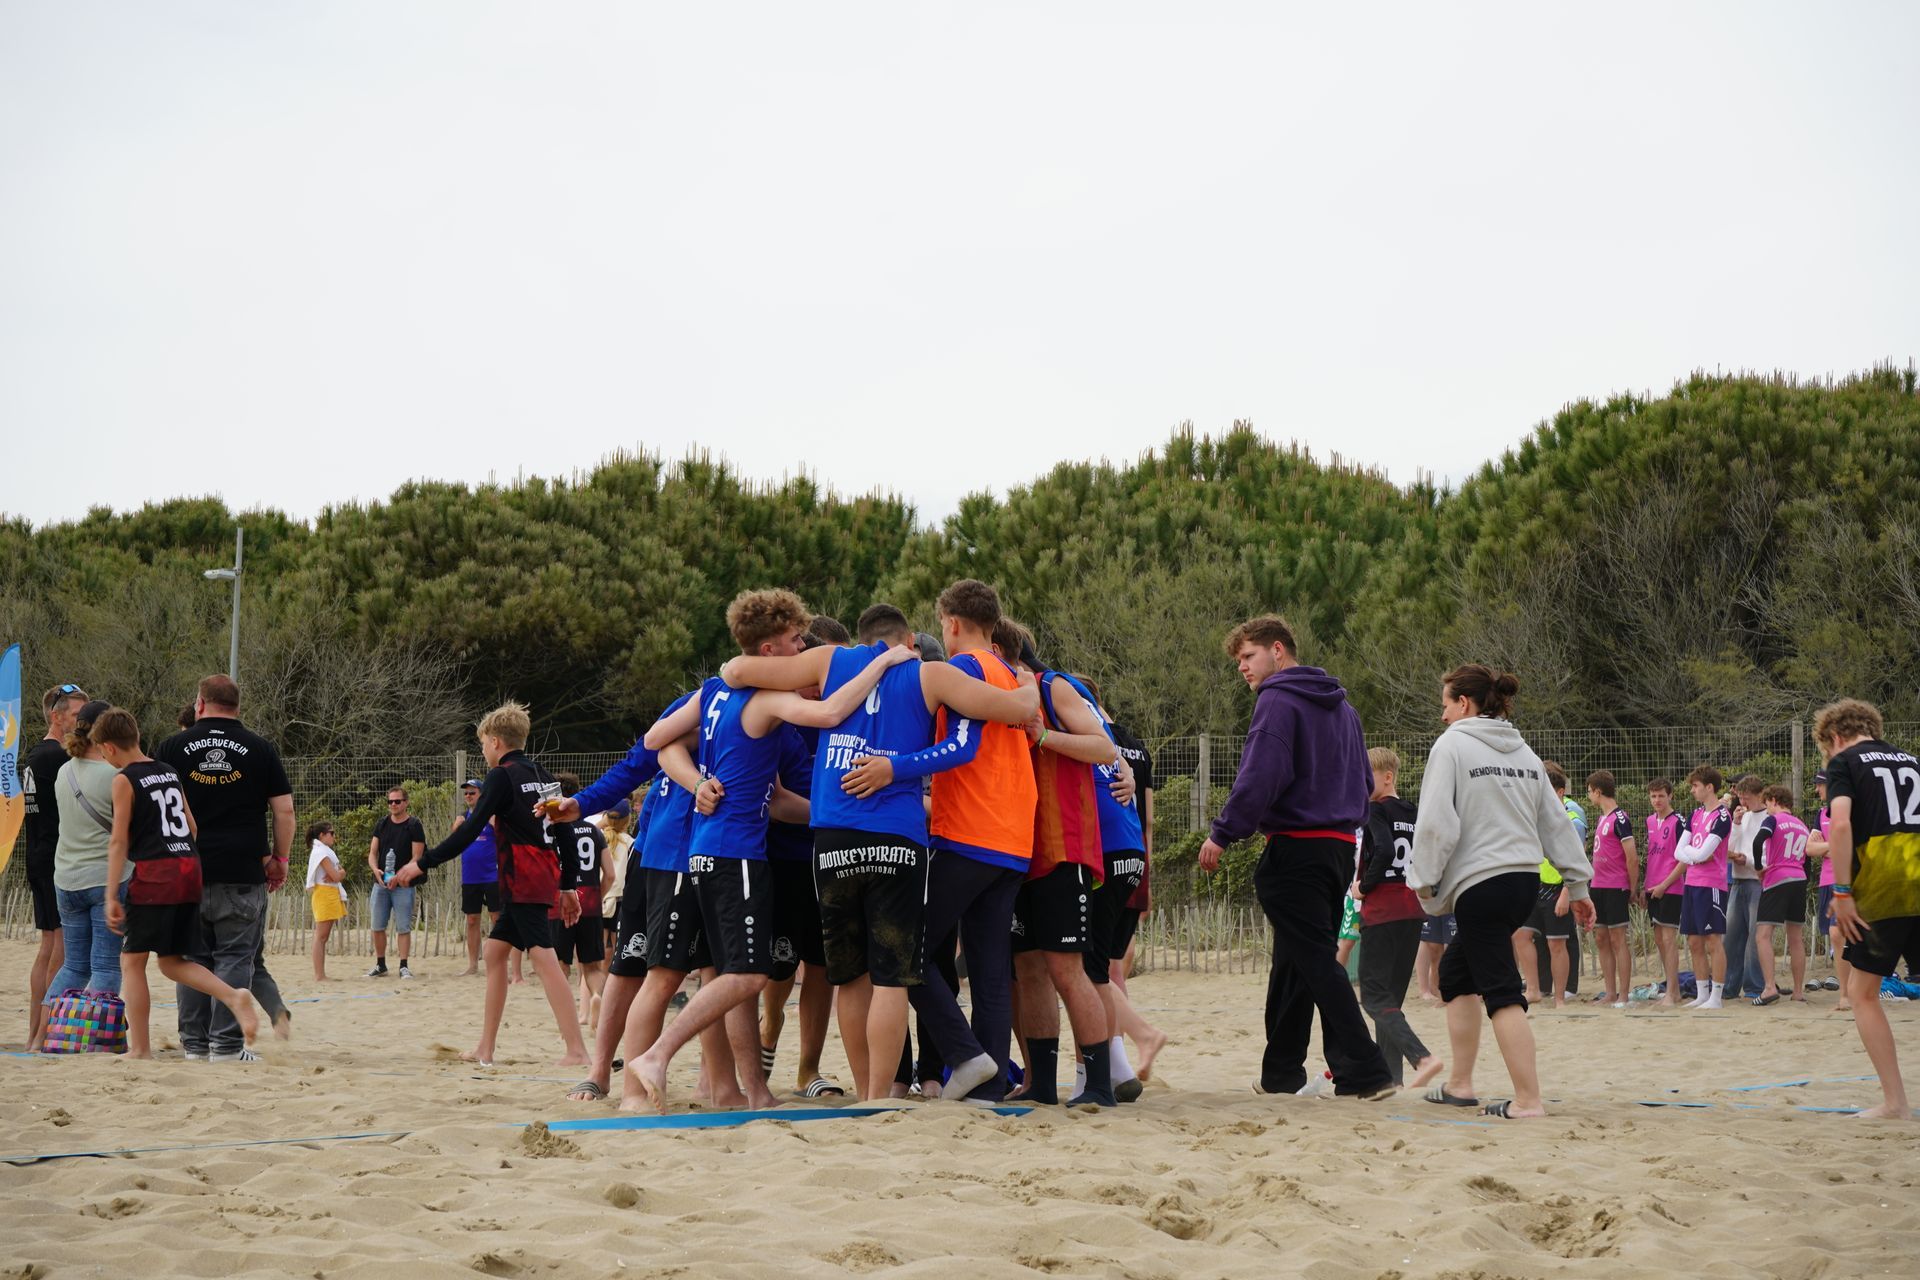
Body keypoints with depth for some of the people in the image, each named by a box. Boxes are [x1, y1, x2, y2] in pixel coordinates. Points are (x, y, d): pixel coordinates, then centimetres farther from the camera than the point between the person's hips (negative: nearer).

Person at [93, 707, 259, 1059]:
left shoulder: (124, 780, -4)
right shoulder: (170, 773, 16)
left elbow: (118, 840, -8)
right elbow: (193, 828, 18)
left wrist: (111, 896, -8)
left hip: (152, 873, -7)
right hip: (189, 869, 7)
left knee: (132, 961, 3)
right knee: (171, 962, 15)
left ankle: (140, 1048, 0)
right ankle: (233, 996, -7)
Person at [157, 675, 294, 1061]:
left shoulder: (173, 747, 5)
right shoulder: (260, 749, 3)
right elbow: (284, 810, 0)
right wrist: (280, 859, 10)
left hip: (186, 870, 1)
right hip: (244, 871, -1)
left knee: (192, 958, 8)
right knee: (236, 957, 1)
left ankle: (195, 1042, 9)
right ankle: (227, 1044, -4)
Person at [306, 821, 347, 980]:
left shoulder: (325, 851, 19)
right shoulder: (321, 852, -12)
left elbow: (341, 874, 13)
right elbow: (336, 876, -19)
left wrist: (338, 874, -8)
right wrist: (339, 873, 3)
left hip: (331, 895, 10)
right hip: (324, 894, -10)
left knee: (323, 936, 8)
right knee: (321, 936, -11)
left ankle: (320, 975, 9)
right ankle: (319, 975, -13)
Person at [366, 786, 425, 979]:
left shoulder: (414, 826, -4)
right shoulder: (382, 824, 10)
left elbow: (416, 858, -9)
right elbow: (372, 852, 11)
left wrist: (398, 876, -20)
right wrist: (375, 869, -10)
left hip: (403, 885, -5)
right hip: (381, 883, 5)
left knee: (403, 927, -4)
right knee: (378, 927, 6)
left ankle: (404, 967, -1)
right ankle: (380, 965, 16)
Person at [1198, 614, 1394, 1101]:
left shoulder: (1278, 700, -10)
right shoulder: (1342, 706, 18)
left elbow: (1261, 777, -19)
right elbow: (1364, 781, 21)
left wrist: (1222, 834, -13)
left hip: (1295, 848, -9)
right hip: (1341, 849, 9)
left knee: (1315, 960, -9)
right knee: (1294, 962, 15)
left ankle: (1365, 1071, -15)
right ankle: (1281, 1071, 20)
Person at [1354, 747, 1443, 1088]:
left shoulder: (1375, 810, -9)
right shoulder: (1413, 814, 13)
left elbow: (1384, 851, -24)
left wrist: (1364, 886, -12)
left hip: (1381, 910, -8)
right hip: (1413, 910, 8)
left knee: (1374, 995, -7)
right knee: (1392, 993, 13)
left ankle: (1423, 1057, -25)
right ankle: (1391, 1073, 11)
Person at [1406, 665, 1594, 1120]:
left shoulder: (1452, 746, -7)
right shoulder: (1523, 751, 15)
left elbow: (1437, 823, -14)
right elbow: (1556, 821, 16)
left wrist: (1424, 881, -5)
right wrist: (1577, 885, 20)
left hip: (1481, 883, -8)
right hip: (1526, 880, 8)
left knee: (1502, 991, -8)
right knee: (1456, 971, 20)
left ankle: (1528, 1099, -12)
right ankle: (1459, 1083, 21)